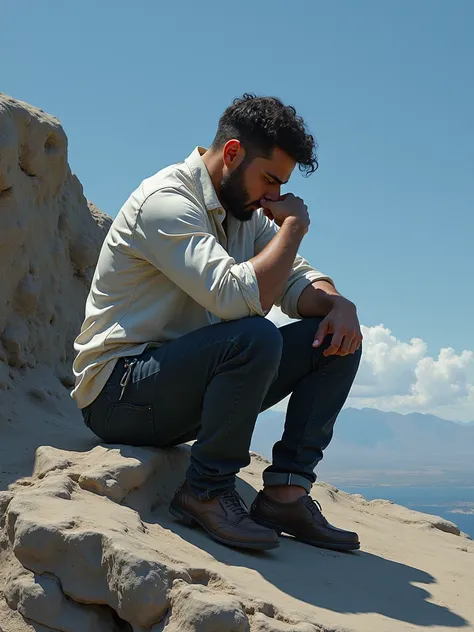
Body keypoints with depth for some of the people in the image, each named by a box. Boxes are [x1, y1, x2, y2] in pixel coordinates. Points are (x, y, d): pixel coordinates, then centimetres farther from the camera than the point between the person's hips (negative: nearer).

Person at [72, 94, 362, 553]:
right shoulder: (167, 201, -19)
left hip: (187, 384, 9)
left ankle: (285, 492, -8)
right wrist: (293, 225, -18)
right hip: (119, 393, -9)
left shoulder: (246, 212, 10)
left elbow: (298, 280, 10)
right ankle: (206, 492, -17)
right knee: (254, 338, -35)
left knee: (337, 338, -2)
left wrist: (338, 303, -13)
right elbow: (239, 296, -32)